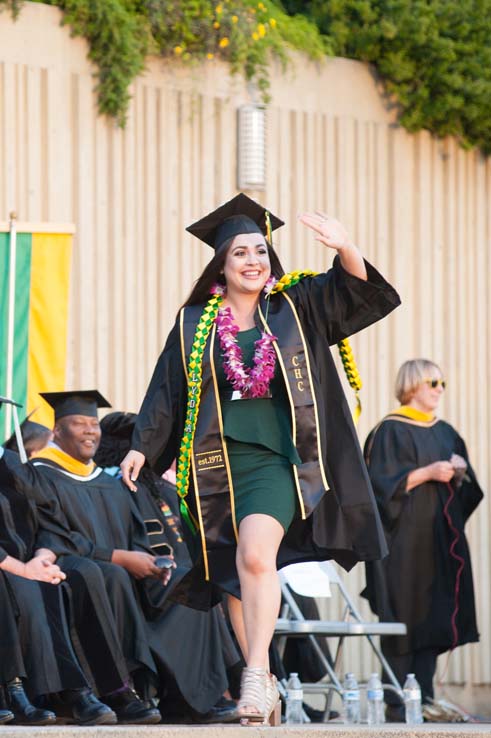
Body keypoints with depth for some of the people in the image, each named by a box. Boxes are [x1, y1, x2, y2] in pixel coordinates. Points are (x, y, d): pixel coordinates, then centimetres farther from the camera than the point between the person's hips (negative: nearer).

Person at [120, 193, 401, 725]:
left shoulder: (294, 308, 7)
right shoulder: (194, 324, 9)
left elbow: (356, 292, -4)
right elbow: (166, 390, 13)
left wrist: (345, 250, -23)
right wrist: (142, 446, 5)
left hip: (272, 460, -3)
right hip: (215, 462, 3)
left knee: (255, 553, -26)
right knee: (232, 576, 6)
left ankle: (256, 673, -27)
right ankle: (262, 685, 16)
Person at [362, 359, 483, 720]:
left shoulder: (445, 433, 16)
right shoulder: (391, 431, -4)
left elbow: (466, 487, 20)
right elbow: (383, 483, -13)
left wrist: (459, 473, -2)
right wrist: (427, 473, -18)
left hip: (439, 536, 7)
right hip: (405, 537, -7)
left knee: (436, 615, 2)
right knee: (405, 617, -8)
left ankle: (424, 696, 3)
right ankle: (397, 700, -7)